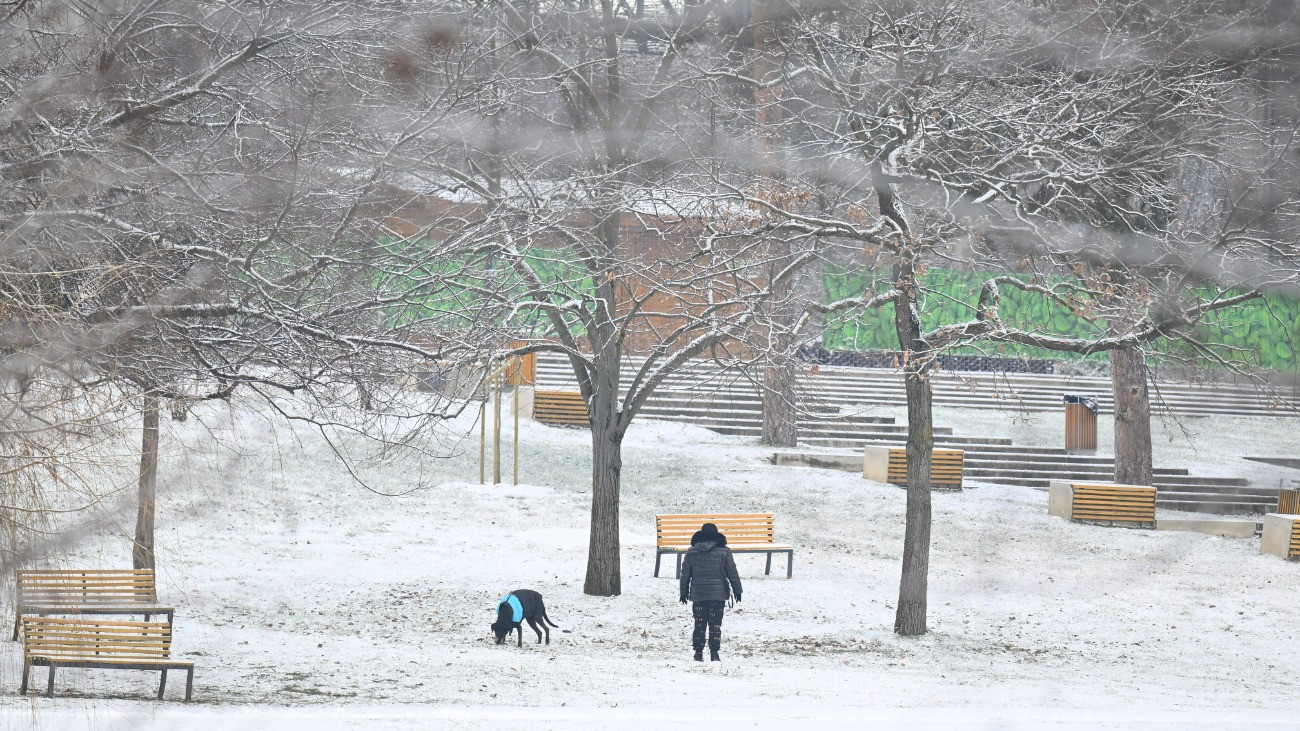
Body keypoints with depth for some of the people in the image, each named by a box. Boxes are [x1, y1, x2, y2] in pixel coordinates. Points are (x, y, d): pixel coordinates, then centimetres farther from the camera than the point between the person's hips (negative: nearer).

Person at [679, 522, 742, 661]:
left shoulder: (691, 552, 3)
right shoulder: (724, 551, -2)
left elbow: (685, 574, 7)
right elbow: (732, 573, 1)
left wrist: (684, 592, 15)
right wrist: (737, 591, 10)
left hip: (698, 594, 1)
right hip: (718, 594, -1)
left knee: (699, 624, 9)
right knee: (715, 624, 4)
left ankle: (698, 652, 8)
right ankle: (714, 652, 0)